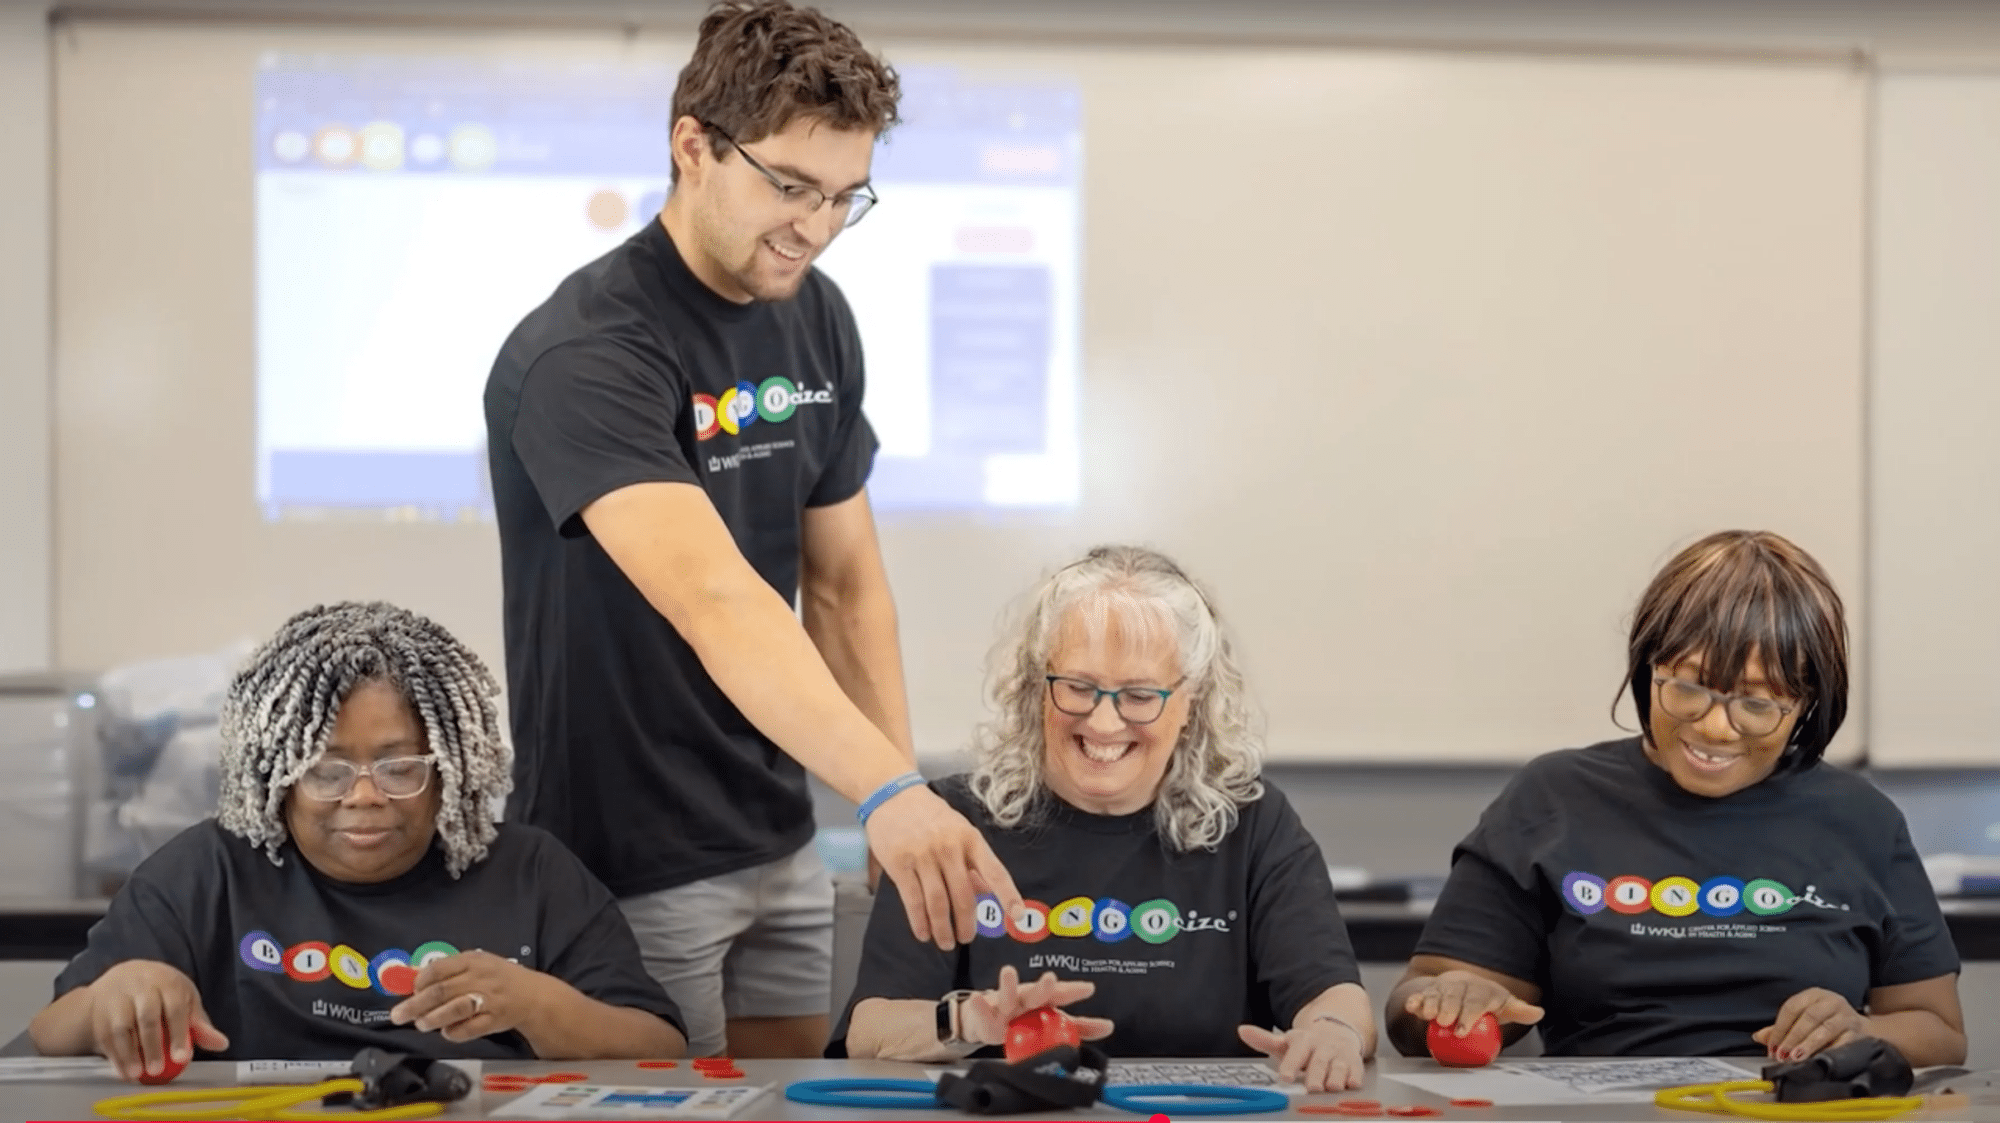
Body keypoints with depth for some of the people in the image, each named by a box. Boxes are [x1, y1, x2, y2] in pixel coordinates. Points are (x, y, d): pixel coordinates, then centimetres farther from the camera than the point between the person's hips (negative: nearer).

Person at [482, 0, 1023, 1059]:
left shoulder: (816, 318, 1)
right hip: (629, 868, -7)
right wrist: (888, 795, -49)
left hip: (779, 848, 7)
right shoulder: (584, 356, -24)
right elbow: (712, 600, -38)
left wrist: (906, 804, 1)